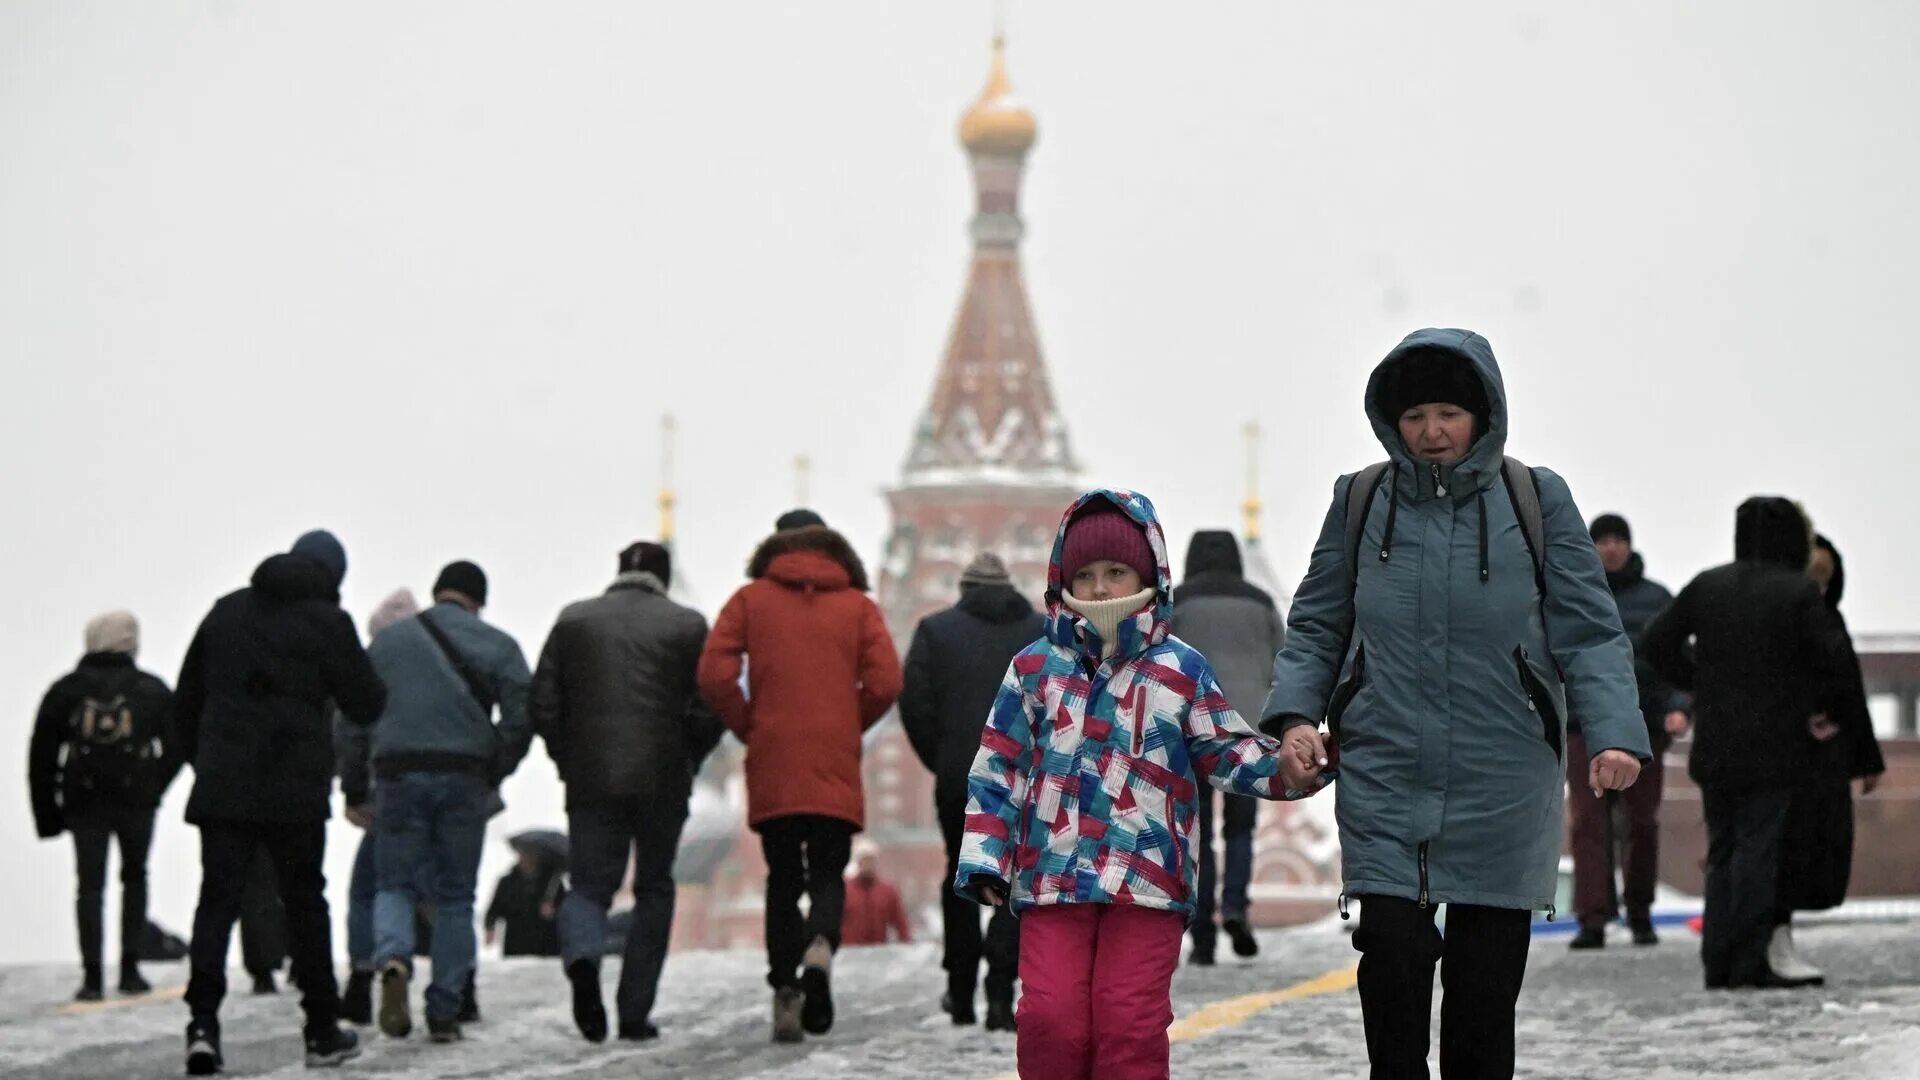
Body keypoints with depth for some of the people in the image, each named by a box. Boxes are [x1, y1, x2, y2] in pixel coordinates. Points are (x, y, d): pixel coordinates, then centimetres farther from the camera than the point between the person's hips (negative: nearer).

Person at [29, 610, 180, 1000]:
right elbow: (176, 745, 2)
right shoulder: (151, 690, 4)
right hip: (136, 800, 0)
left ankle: (92, 977, -10)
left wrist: (47, 811, 8)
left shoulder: (65, 691, 6)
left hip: (84, 801, 0)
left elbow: (41, 756, 4)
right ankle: (130, 969, 10)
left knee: (90, 884, 2)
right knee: (135, 877, 17)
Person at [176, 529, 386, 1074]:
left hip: (222, 787, 3)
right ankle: (323, 1031, 15)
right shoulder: (328, 621, -3)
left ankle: (203, 1021, -17)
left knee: (217, 899, -1)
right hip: (295, 789, -3)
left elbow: (186, 699, 17)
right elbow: (366, 704, 0)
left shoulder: (227, 611, 13)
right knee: (304, 902, 8)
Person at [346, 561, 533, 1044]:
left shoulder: (387, 640, 12)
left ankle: (393, 957, -22)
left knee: (396, 883, 9)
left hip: (399, 773, 0)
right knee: (455, 895, 9)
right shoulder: (497, 645, 8)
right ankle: (445, 1012, 7)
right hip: (465, 778, 0)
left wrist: (355, 791, 12)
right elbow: (522, 714, -3)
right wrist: (493, 774, 8)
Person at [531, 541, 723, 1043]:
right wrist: (685, 762, 11)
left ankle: (582, 957, -27)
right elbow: (709, 712, -4)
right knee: (654, 890, 13)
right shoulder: (687, 626, 2)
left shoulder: (573, 620, 7)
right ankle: (635, 1012, 8)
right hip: (662, 784, -1)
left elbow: (543, 704, 3)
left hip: (591, 781, 1)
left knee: (589, 885, 6)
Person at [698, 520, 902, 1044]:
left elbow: (715, 675, -4)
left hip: (771, 770, 0)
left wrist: (748, 728, 8)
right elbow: (885, 683, -4)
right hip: (836, 772, 0)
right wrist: (849, 727, 11)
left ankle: (785, 986, -3)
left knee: (783, 880, 10)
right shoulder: (858, 606, 8)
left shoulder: (750, 600, 8)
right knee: (828, 876, 8)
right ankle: (821, 945, -22)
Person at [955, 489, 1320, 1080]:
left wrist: (1285, 769, -11)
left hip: (1148, 881, -1)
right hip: (1052, 877, 1)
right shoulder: (1036, 668, 7)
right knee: (1050, 1016, -6)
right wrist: (984, 858, 2)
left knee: (1131, 1022, -4)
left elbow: (1228, 752, 8)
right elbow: (999, 769, 8)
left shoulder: (1180, 670, 6)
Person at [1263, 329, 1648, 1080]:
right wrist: (1296, 713, -5)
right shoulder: (1361, 502, 6)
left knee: (1487, 975, 5)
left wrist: (1614, 732, -13)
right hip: (1385, 779, 0)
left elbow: (1589, 633, 1)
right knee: (1394, 952, -11)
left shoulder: (1537, 501, 2)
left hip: (1502, 788, 0)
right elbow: (1316, 627, 12)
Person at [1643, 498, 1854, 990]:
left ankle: (1718, 963, 8)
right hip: (1774, 747, -5)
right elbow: (1838, 663, -12)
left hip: (1715, 746, 5)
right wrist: (1819, 704, 5)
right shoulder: (1798, 593, -9)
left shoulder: (1706, 586, 6)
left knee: (1723, 850, 11)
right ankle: (1750, 962, -7)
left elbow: (1659, 641, 8)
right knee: (1760, 848, -3)